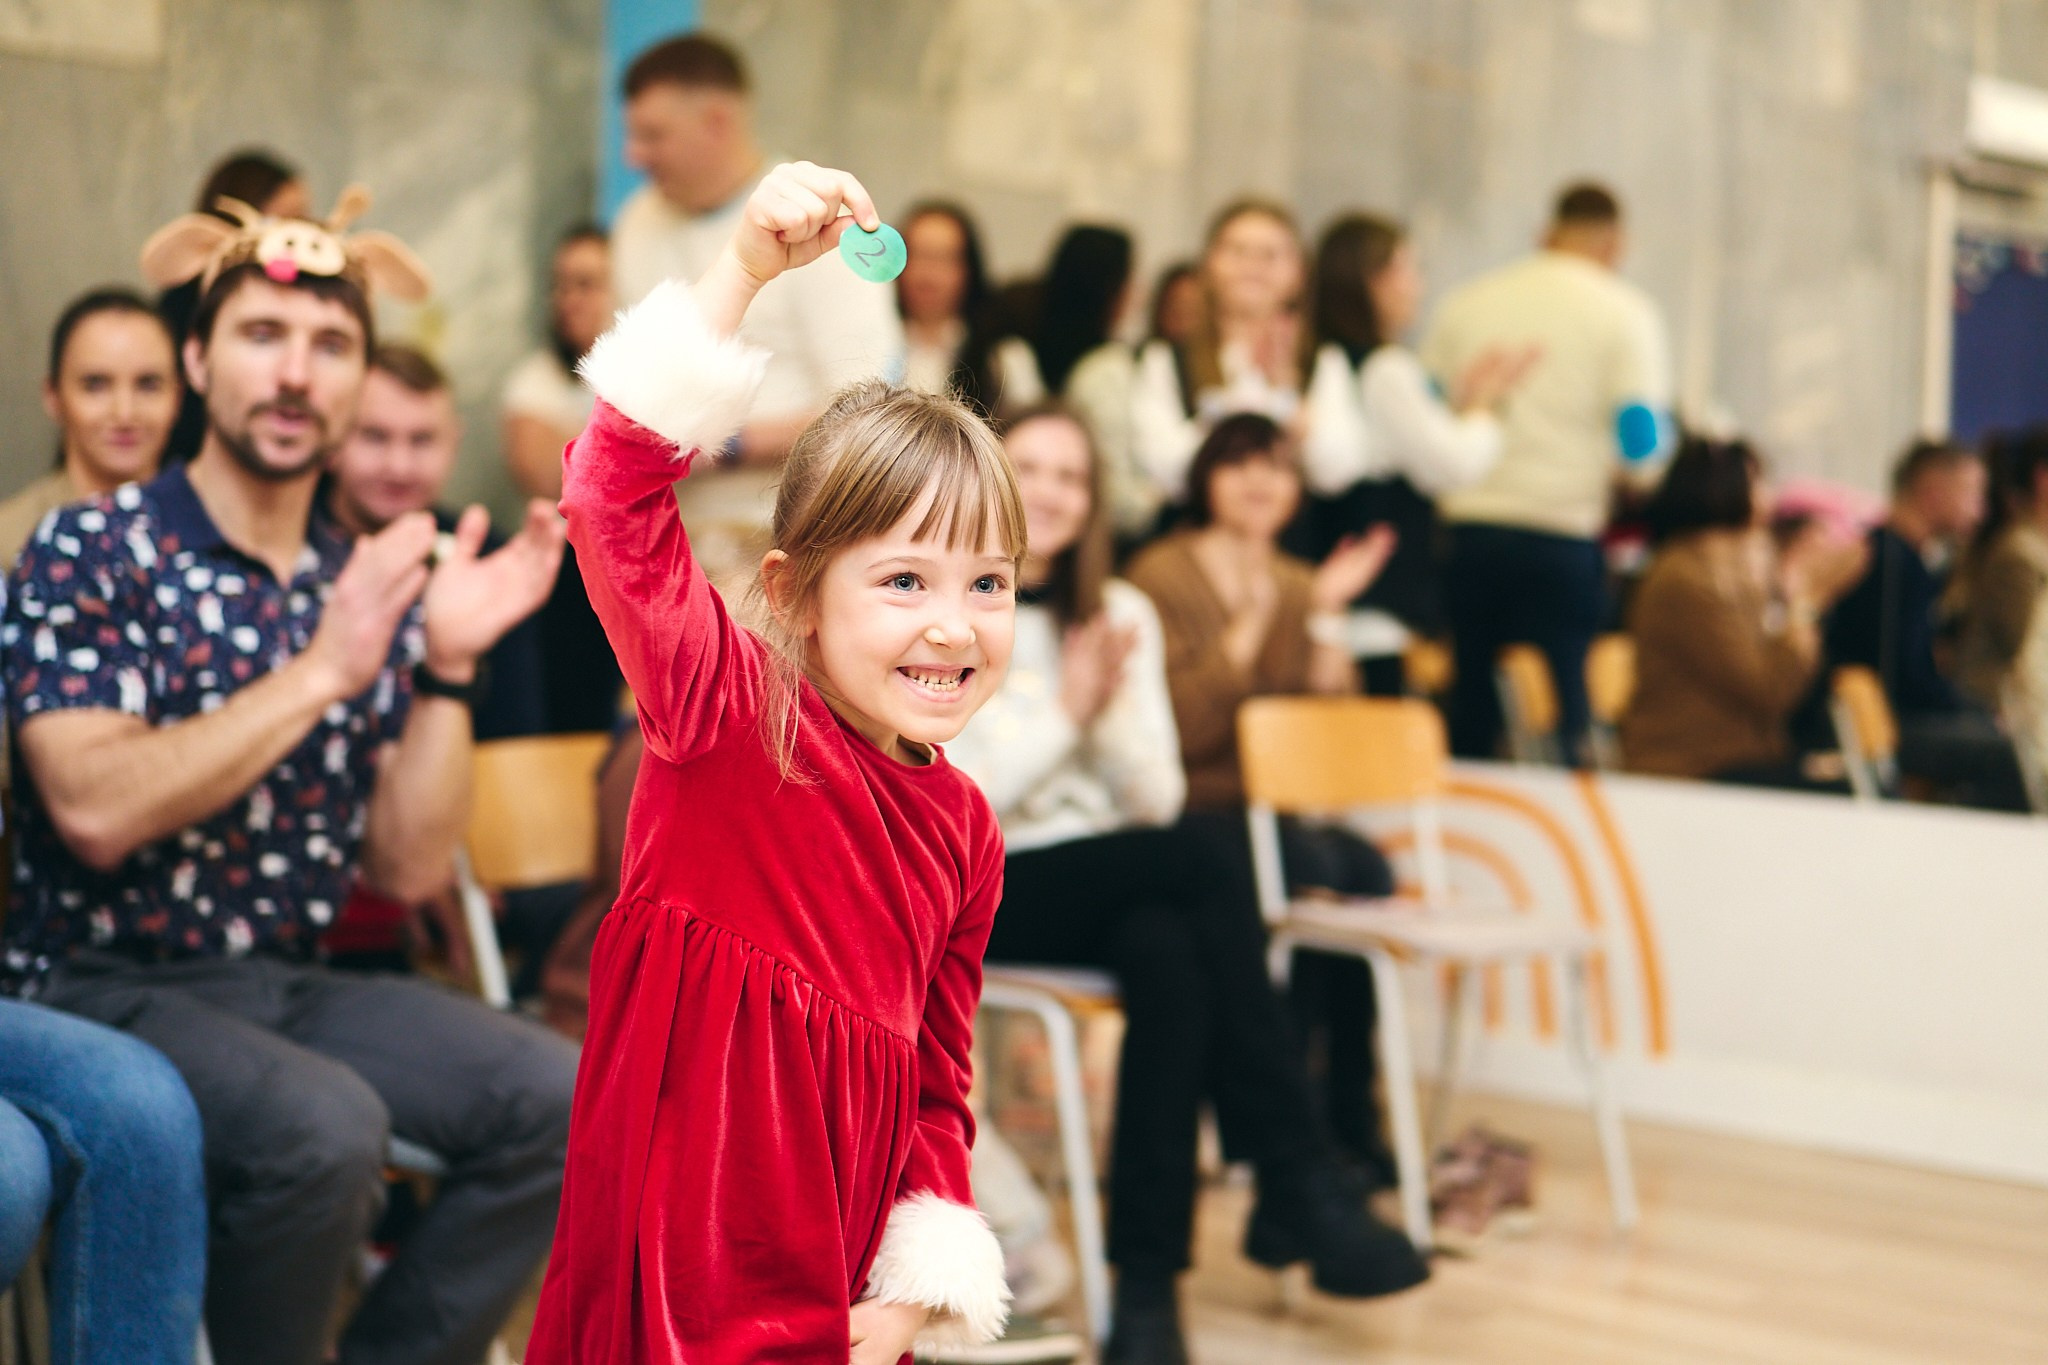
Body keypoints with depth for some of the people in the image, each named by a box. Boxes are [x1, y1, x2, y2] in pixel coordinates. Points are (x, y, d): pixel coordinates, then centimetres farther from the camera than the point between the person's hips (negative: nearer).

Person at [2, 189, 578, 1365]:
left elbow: (411, 869, 3)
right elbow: (97, 810, -20)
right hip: (107, 989, -5)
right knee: (327, 1127, -32)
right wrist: (321, 673, -21)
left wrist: (449, 667, -8)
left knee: (561, 1099, -13)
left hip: (294, 985, 6)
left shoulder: (371, 587, 9)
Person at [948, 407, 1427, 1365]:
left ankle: (1148, 1281, -30)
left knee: (1169, 958, -33)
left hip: (1113, 887, 5)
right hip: (978, 900, -4)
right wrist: (1064, 711, -12)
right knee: (1199, 874, -31)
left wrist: (1111, 710, -12)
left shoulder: (1120, 614, 11)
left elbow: (1157, 801, 5)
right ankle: (1304, 1188, -27)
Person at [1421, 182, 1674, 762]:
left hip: (1467, 533, 4)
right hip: (1561, 539, -3)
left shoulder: (1467, 302, 13)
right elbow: (1641, 442, -7)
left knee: (1469, 725, 8)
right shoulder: (1624, 312, 2)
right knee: (1557, 724, 0)